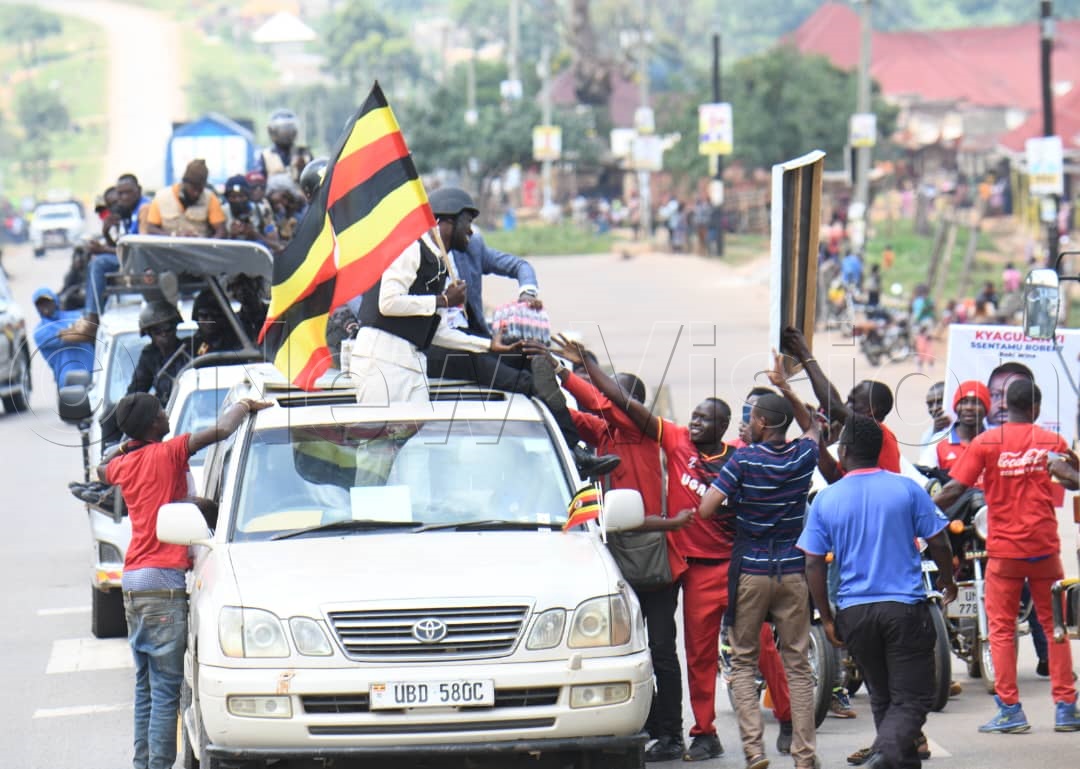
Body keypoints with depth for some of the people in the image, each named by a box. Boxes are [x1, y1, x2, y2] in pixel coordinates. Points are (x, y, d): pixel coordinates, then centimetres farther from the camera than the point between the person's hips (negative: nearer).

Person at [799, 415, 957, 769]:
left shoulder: (826, 500, 0)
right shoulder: (907, 489, -4)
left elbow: (813, 564, -1)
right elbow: (939, 544, 0)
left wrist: (827, 618, 7)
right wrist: (947, 581, 20)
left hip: (854, 611, 2)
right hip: (905, 607, -2)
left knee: (883, 697, 18)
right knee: (912, 699, -2)